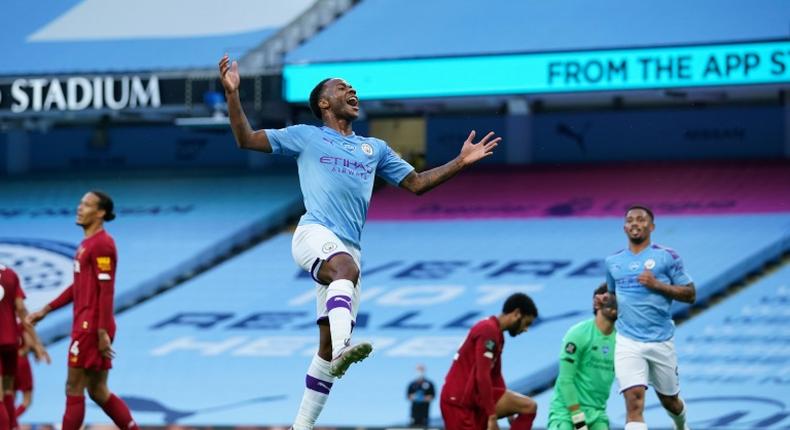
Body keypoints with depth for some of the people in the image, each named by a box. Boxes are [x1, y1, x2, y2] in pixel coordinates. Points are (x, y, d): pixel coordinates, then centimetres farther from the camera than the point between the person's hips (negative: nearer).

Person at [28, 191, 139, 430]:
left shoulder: (102, 244, -12)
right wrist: (46, 310, 26)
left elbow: (106, 290, -18)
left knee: (74, 389, -5)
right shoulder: (87, 244, 18)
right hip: (86, 327, 10)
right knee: (98, 392, 10)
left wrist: (102, 332, -23)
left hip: (91, 328, -10)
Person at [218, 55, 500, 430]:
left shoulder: (375, 148, 26)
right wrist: (232, 93, 0)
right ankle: (343, 348, -62)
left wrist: (461, 162, 16)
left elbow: (416, 183, 27)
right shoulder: (306, 136, 15)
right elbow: (246, 139, 12)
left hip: (349, 249, 5)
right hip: (314, 233, -5)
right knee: (346, 268, -40)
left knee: (327, 344, 0)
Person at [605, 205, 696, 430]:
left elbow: (690, 294, -3)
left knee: (669, 400, 17)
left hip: (661, 341, -1)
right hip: (628, 342, 1)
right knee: (634, 401, -17)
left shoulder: (667, 257, -2)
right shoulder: (613, 262, 10)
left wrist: (657, 285, -16)